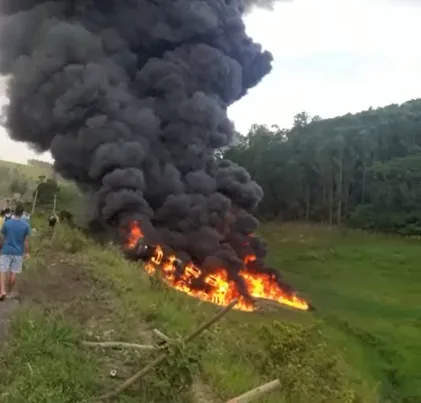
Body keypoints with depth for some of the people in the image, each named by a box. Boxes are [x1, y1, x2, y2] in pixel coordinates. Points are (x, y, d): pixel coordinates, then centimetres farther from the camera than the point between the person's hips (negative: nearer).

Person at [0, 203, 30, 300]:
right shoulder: (26, 225, -6)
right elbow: (26, 240, -4)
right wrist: (27, 252, 5)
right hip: (18, 252, 1)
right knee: (13, 273, 9)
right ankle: (9, 292, 18)